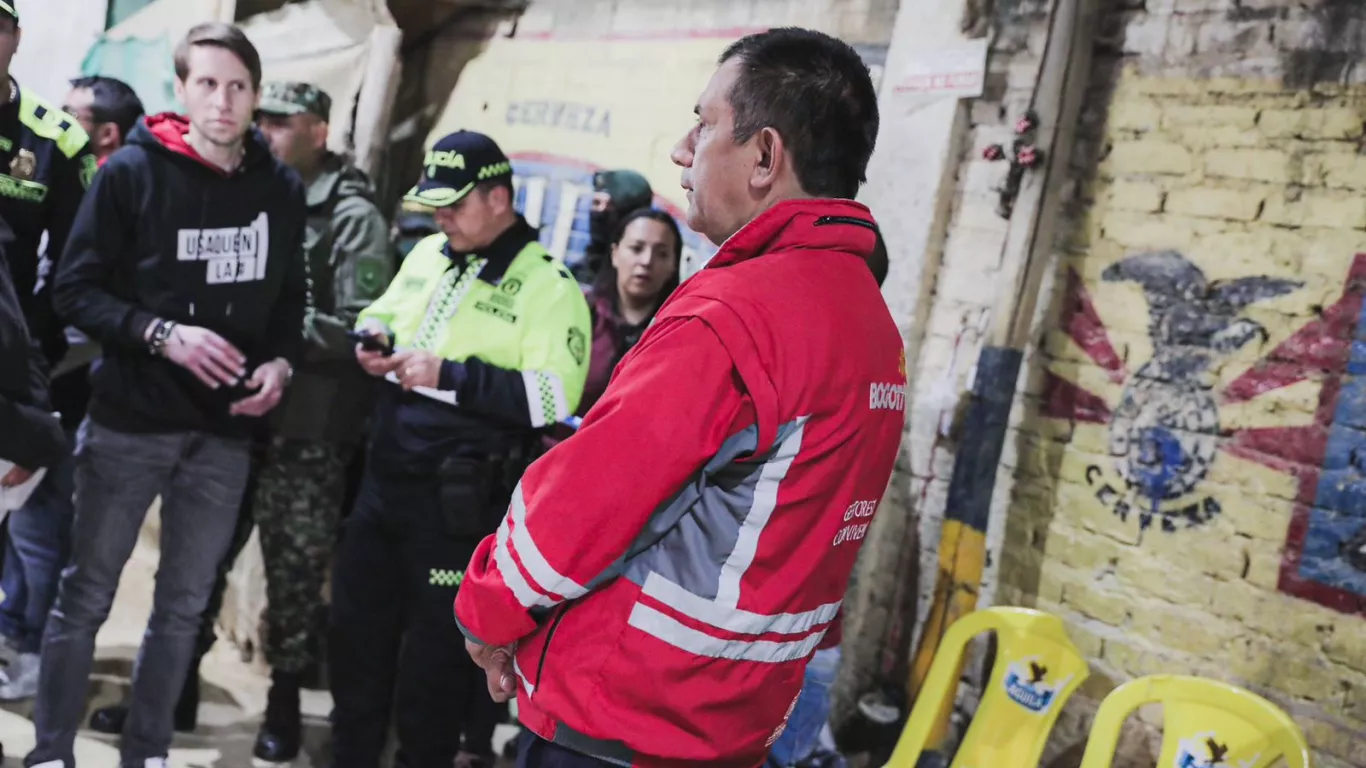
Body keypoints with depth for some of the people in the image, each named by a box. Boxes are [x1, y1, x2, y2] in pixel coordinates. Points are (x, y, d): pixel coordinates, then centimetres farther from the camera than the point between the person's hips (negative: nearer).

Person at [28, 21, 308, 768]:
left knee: (184, 603, 11)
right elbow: (76, 288, -6)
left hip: (225, 431, 3)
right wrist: (162, 334, -19)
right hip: (130, 421, -3)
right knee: (86, 596, 5)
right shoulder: (132, 171, -6)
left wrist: (281, 362, -3)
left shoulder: (282, 189, 6)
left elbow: (290, 296, 15)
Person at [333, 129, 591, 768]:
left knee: (436, 654, 7)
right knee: (356, 634, 17)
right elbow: (378, 314, 24)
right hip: (383, 481, 7)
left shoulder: (548, 285, -12)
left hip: (461, 504, -7)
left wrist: (450, 375, -25)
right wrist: (374, 342, -1)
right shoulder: (426, 255, 10)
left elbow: (555, 396, -22)